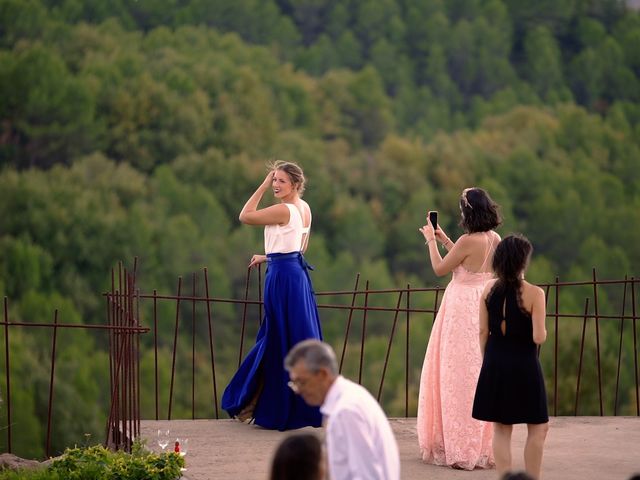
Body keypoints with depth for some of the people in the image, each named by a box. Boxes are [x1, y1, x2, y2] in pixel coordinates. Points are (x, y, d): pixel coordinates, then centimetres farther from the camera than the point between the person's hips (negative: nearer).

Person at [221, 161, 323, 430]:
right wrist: (268, 258, 23)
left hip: (282, 277, -10)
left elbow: (245, 216, -14)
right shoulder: (304, 208, 10)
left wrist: (263, 187, -10)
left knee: (282, 341, -2)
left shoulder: (284, 210, -17)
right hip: (297, 274, 10)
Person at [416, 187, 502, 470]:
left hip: (464, 309, -8)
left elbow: (440, 269, -8)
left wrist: (431, 240, 5)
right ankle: (484, 444, 21)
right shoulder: (495, 239, 4)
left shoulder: (468, 241, -19)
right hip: (487, 306, 8)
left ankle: (462, 448, 4)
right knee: (483, 372, 14)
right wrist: (444, 240, 22)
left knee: (460, 374, 0)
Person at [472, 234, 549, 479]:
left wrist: (487, 361, 15)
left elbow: (483, 331, 3)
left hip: (495, 365, 4)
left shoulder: (490, 289, 0)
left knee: (501, 429, 10)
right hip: (524, 366, -4)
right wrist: (543, 330, 5)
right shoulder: (534, 293, -14)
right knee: (537, 429, 10)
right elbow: (539, 337, -17)